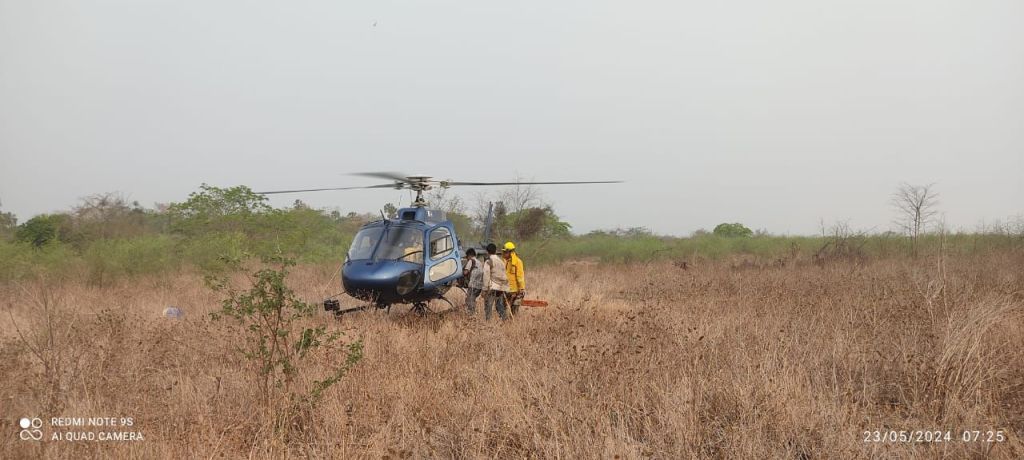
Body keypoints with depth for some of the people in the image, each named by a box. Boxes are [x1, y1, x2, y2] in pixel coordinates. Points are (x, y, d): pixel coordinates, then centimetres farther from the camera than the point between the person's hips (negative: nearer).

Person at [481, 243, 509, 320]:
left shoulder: (488, 261, -4)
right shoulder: (501, 261, 14)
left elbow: (486, 276, -10)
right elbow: (504, 275, 15)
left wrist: (485, 289, -8)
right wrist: (506, 290, 18)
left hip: (492, 287, -6)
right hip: (502, 287, 6)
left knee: (488, 307, -5)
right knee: (500, 306, 13)